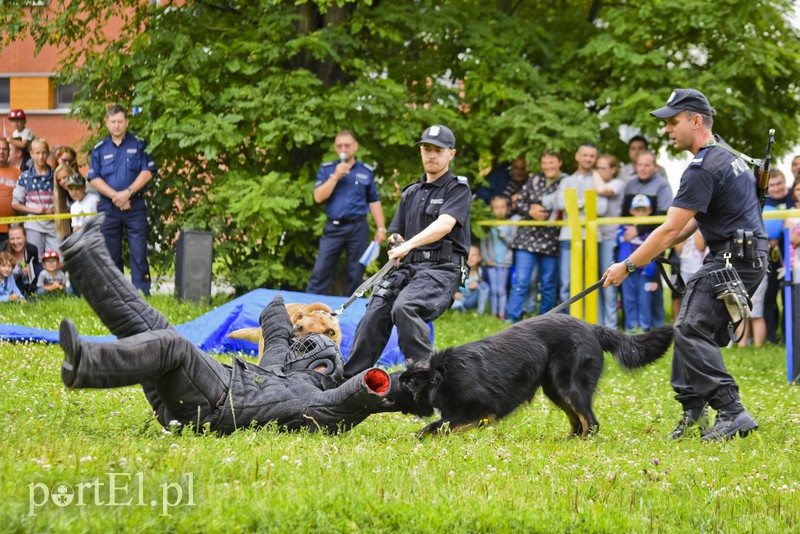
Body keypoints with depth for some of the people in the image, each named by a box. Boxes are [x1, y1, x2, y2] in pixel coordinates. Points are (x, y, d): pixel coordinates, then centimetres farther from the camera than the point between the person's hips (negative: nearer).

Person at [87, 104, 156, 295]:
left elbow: (147, 172, -2)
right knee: (110, 254, 4)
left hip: (135, 206, -2)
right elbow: (94, 178, 3)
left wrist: (128, 192, -12)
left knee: (139, 252, -7)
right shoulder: (99, 149, 10)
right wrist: (115, 196, -10)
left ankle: (142, 293, -7)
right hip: (108, 208, 2)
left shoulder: (139, 144, 6)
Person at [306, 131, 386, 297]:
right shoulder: (326, 170, 7)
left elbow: (374, 202, 11)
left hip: (358, 227, 1)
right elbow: (318, 197, -5)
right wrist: (336, 176, -12)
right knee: (320, 272, -5)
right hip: (333, 227, -1)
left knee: (356, 275, 4)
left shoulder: (366, 171, 9)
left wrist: (381, 228, 4)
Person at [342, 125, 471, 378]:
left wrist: (409, 244, -29)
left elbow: (444, 225, -16)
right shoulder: (411, 193, 23)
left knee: (404, 308, -33)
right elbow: (396, 234, 27)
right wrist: (396, 244, 1)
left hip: (441, 269, -6)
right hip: (408, 267, 6)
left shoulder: (458, 189, 2)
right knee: (374, 315, -14)